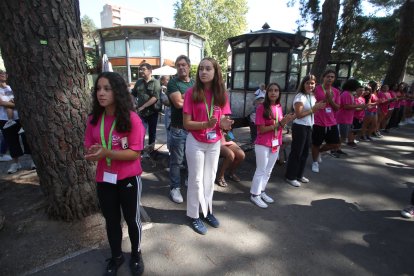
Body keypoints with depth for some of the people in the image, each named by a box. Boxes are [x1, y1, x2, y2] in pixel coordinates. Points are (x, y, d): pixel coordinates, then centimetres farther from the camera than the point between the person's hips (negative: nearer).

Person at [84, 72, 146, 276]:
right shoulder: (93, 119, -1)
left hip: (128, 178, -4)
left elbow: (135, 153, -18)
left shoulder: (131, 118, -17)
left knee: (132, 219, 15)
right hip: (104, 179, 4)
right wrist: (93, 153, -19)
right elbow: (89, 150, 4)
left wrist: (106, 153, -28)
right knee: (111, 220, 21)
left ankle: (136, 254, 43)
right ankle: (116, 256, 46)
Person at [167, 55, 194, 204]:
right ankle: (175, 188, 20)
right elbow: (178, 103, -18)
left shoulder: (195, 83, 13)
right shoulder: (173, 83, -5)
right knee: (176, 161, 5)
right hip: (179, 129, -5)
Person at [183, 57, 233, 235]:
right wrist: (206, 124, -29)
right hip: (196, 143, -4)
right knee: (196, 180, 9)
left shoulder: (221, 94, -1)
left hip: (214, 143, 4)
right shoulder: (192, 93, -12)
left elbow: (223, 119, 4)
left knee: (210, 179, 17)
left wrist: (224, 124, -19)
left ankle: (207, 210, 38)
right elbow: (186, 123, -14)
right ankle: (194, 215, 28)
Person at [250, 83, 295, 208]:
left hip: (275, 144, 7)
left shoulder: (279, 107, 5)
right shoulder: (262, 108, -15)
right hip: (263, 145, -7)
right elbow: (261, 130, -19)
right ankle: (254, 195, 18)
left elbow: (279, 127, 10)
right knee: (261, 170, 3)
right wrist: (279, 123, -23)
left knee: (268, 171, 17)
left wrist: (286, 121, -10)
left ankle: (262, 191, 33)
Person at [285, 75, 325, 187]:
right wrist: (313, 109, -19)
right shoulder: (300, 97, -16)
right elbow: (299, 115, -22)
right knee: (296, 152, -1)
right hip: (300, 127, -9)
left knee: (305, 152, 15)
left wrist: (318, 107, -2)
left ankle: (299, 175, 30)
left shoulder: (312, 96, 11)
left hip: (309, 127, 9)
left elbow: (313, 110, 16)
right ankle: (290, 177, 11)